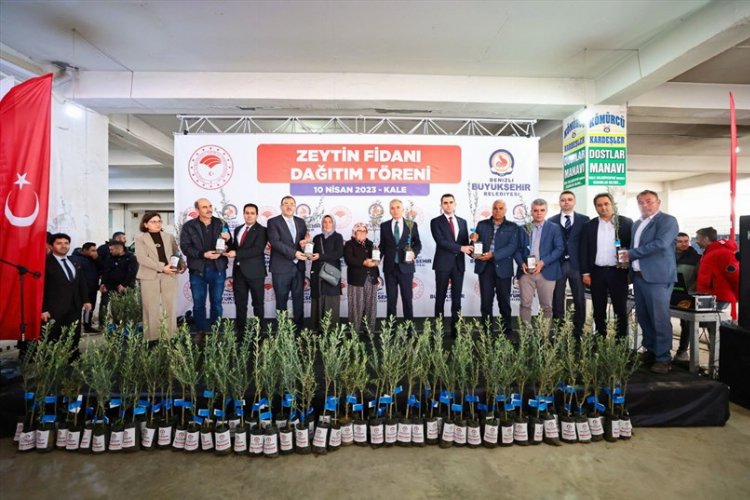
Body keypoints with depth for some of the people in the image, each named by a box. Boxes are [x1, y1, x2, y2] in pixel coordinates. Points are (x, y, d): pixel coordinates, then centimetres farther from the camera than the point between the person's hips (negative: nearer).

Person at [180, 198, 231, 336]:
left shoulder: (221, 224, 7)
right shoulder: (188, 226, 2)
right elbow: (185, 247, -6)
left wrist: (228, 240, -12)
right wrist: (203, 254, -19)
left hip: (218, 270, 1)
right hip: (198, 270, -1)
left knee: (216, 303, 9)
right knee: (198, 304, 7)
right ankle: (200, 332, 20)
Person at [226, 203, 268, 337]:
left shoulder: (261, 230, -6)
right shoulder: (238, 229, 16)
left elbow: (257, 250, -18)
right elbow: (234, 247, 20)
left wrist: (236, 254, -19)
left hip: (254, 271, -6)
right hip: (239, 271, 6)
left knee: (258, 304, 6)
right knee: (240, 304, 10)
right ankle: (240, 332, 19)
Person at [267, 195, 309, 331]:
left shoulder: (301, 221, 13)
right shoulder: (273, 222, -3)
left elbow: (305, 239, 18)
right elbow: (275, 242, -14)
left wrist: (304, 243, -7)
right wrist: (294, 253, -21)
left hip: (298, 267, 4)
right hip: (281, 267, -4)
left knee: (299, 299, 10)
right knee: (281, 300, 6)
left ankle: (299, 327, 20)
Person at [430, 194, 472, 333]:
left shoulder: (462, 222, 13)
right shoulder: (436, 222, -1)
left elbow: (465, 243, 11)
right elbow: (440, 241, -14)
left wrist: (471, 251, -10)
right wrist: (460, 248, -19)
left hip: (459, 263, 4)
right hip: (443, 264, -4)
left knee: (457, 297, 7)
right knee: (440, 297, 3)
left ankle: (456, 329, 15)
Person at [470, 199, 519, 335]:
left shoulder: (512, 227, 3)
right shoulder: (482, 224, 10)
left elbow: (512, 247, -8)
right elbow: (476, 243, 9)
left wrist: (493, 255, -19)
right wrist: (474, 241, -15)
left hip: (502, 267, -1)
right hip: (485, 266, 2)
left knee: (504, 301, 8)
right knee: (485, 301, 5)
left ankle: (507, 331, 21)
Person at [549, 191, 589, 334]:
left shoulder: (584, 219, 5)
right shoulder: (551, 221, 6)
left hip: (577, 264, 0)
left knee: (579, 300, 8)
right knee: (557, 299, 6)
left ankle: (578, 330, 21)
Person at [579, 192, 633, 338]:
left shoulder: (626, 223, 0)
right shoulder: (589, 225, 5)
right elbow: (583, 250, 4)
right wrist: (585, 273, 0)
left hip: (618, 272, -2)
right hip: (597, 272, 2)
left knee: (621, 310, 6)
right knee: (598, 311, 10)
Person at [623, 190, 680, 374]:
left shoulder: (667, 220, -5)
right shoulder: (637, 224, 17)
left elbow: (660, 244, -19)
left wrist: (631, 254, -13)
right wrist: (630, 269, 10)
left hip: (657, 277, -7)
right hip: (638, 276, 7)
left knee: (660, 319, -3)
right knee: (643, 317, 13)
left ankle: (663, 358, 8)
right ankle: (651, 351, 27)